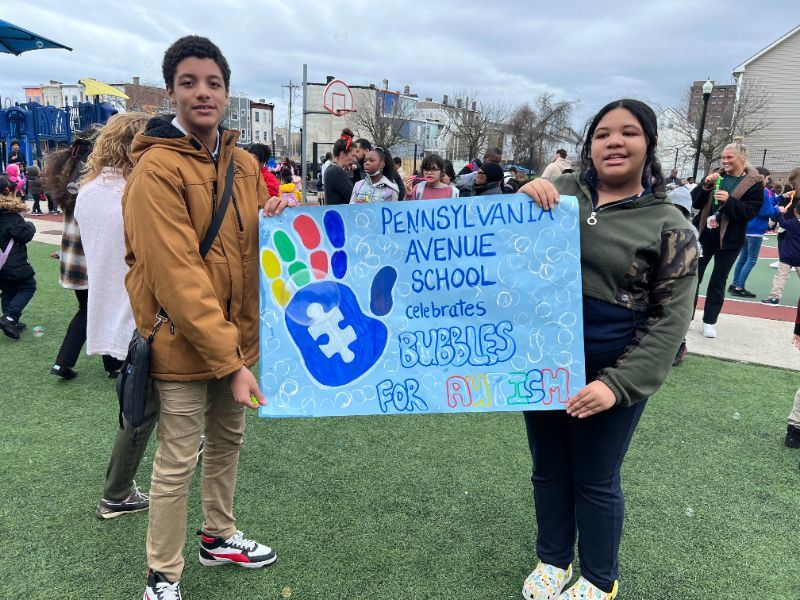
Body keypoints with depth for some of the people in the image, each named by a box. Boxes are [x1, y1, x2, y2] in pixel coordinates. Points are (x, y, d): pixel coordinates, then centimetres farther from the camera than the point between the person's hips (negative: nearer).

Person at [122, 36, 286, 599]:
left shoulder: (244, 164, 6)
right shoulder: (158, 168, -16)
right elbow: (177, 275, -22)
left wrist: (275, 218, -8)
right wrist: (228, 360, -24)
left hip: (235, 335, 7)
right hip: (184, 342, -7)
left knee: (227, 442, 20)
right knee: (177, 463, 5)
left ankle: (219, 537, 42)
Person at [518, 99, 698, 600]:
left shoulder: (669, 226, -8)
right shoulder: (561, 191, 0)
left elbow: (670, 320, -10)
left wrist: (618, 384, -19)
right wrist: (522, 197, -17)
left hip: (610, 374, -3)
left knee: (596, 482, 12)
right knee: (549, 470, 18)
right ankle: (553, 559, 42)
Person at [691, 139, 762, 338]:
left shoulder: (754, 183, -5)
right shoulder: (716, 175, 5)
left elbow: (750, 212, -14)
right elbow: (695, 202, 2)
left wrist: (729, 201, -26)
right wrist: (705, 185, -15)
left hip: (729, 240, -3)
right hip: (703, 234, 3)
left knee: (718, 282, 7)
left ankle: (709, 321, 17)